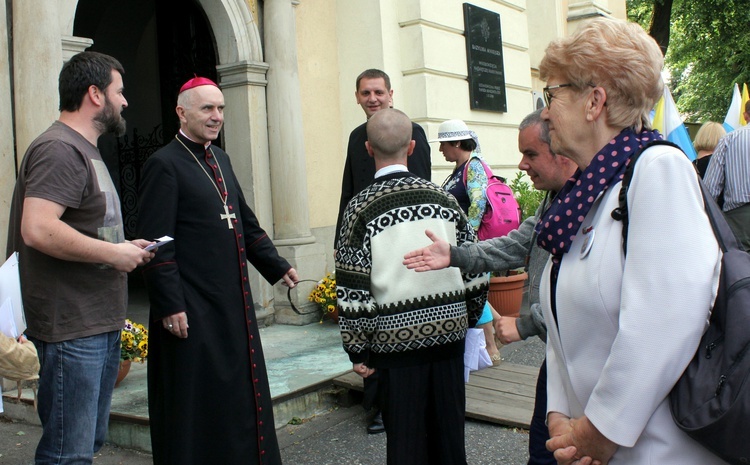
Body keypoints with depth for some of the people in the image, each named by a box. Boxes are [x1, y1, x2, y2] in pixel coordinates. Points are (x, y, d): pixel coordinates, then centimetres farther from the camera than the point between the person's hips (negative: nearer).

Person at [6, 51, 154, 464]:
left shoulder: (85, 150, 20)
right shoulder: (60, 150, -14)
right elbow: (37, 229, -27)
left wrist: (123, 247, 10)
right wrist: (112, 253, -18)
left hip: (101, 324, 11)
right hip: (71, 330, -11)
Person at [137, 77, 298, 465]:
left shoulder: (220, 159, 13)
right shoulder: (165, 164, -11)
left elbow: (245, 222, 21)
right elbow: (157, 243, -15)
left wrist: (276, 266, 19)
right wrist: (170, 305, -18)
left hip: (233, 302, 8)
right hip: (192, 311, -8)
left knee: (240, 392, 17)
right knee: (194, 401, 3)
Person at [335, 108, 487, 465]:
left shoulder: (361, 207, -7)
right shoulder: (442, 198, 2)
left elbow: (353, 290, -9)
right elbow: (473, 266, 6)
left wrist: (357, 349, 0)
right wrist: (467, 316, 19)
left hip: (397, 338, -3)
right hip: (449, 332, 3)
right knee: (449, 434, 14)